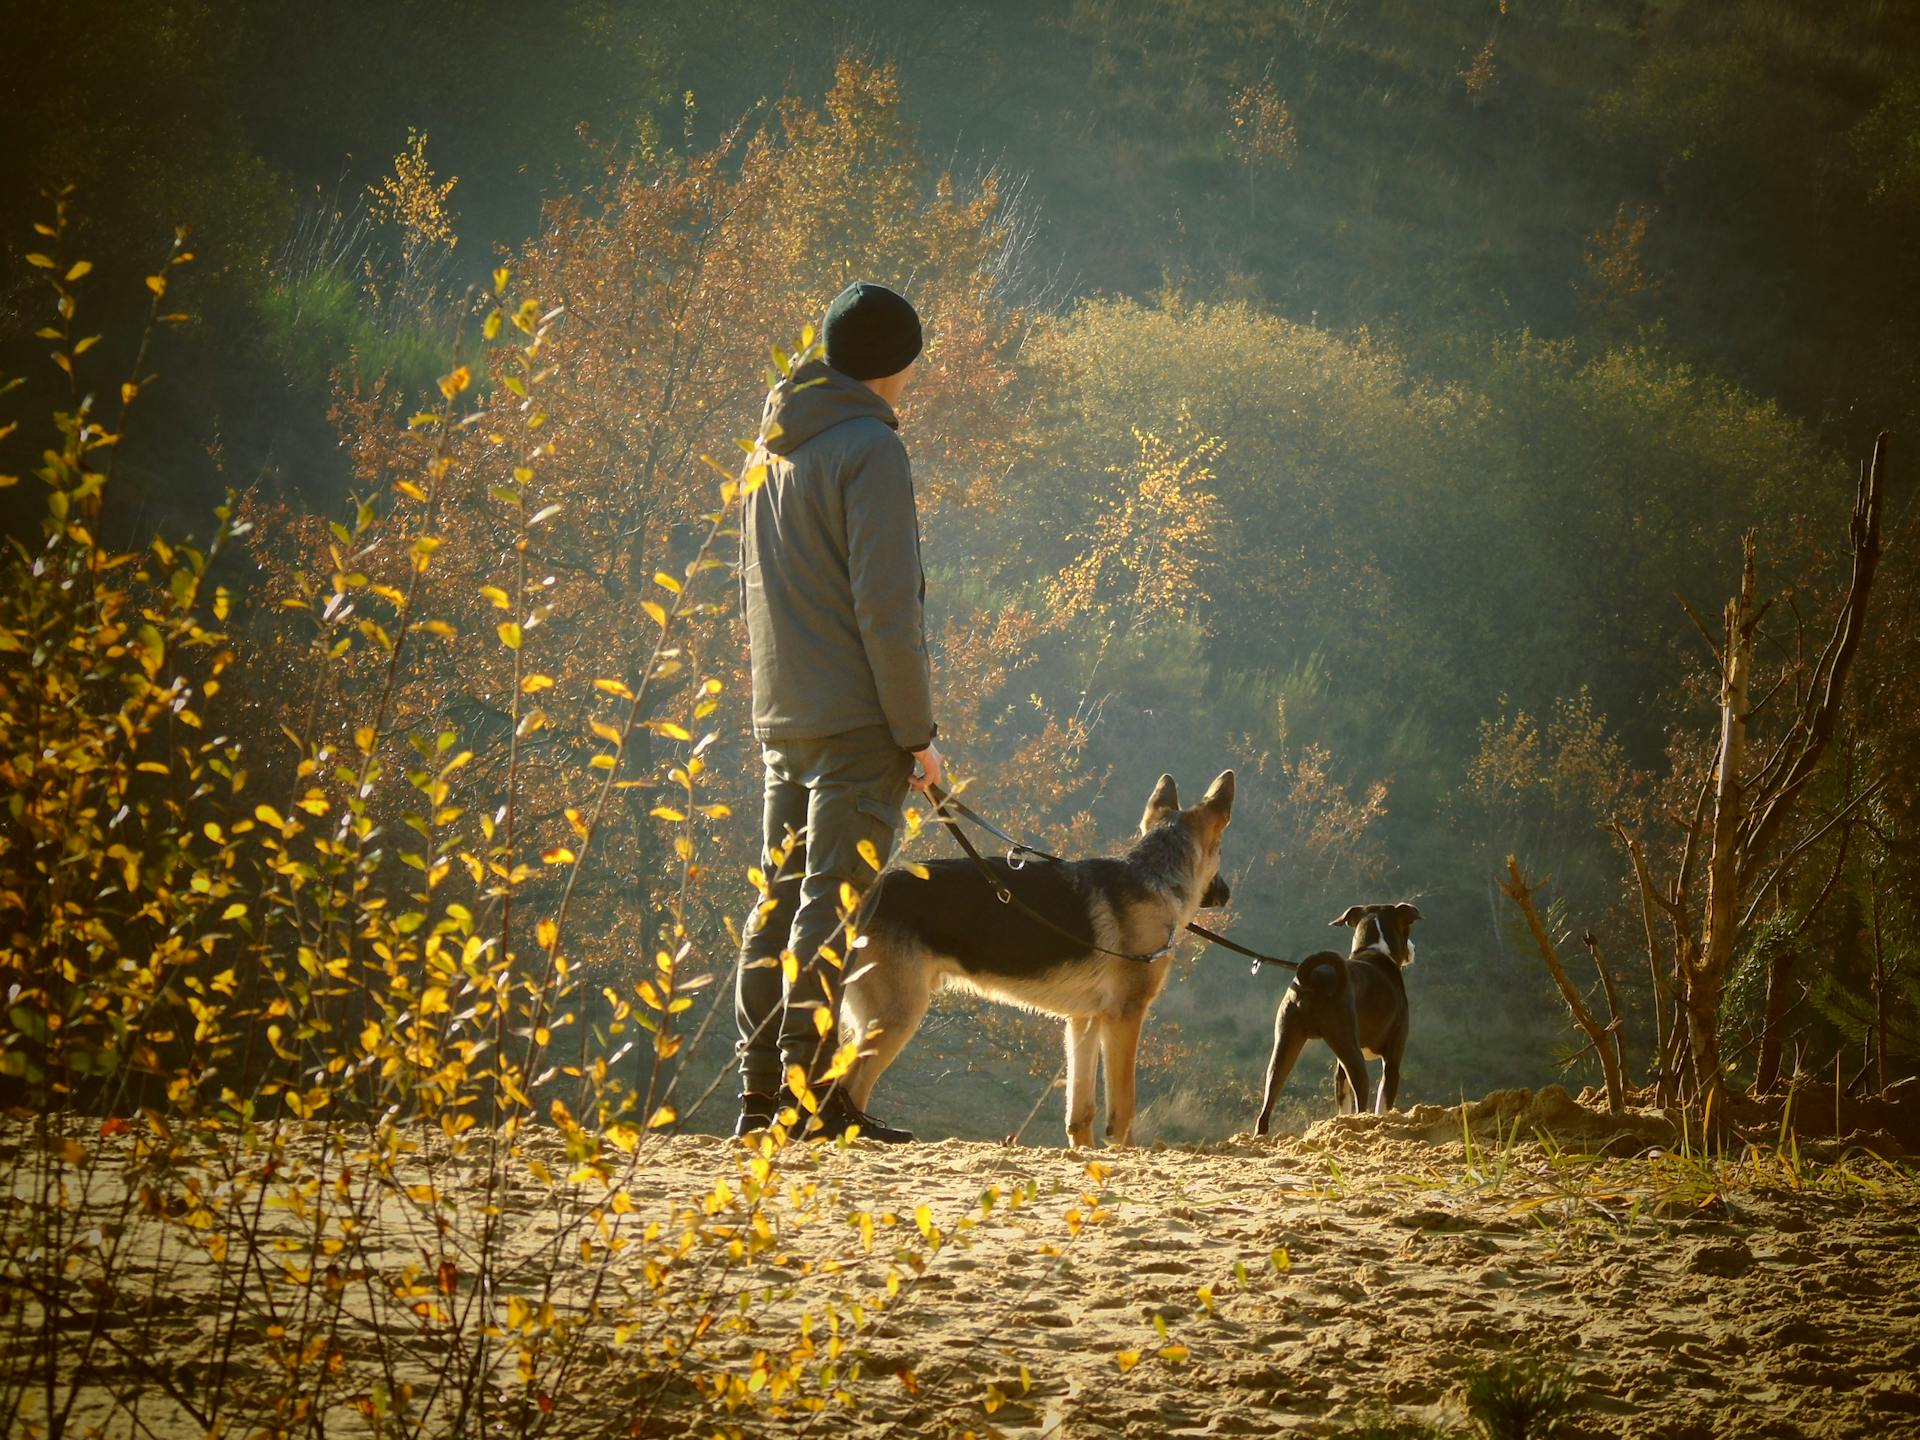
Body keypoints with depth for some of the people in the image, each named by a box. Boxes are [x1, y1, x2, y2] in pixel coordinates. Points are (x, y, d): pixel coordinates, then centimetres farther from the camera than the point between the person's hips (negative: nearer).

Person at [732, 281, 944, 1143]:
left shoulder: (775, 449, 15)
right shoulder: (868, 448, -11)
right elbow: (884, 606, -16)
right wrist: (917, 728, -12)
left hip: (782, 716, 8)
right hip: (857, 718, -8)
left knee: (780, 898, 11)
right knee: (835, 906, -8)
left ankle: (762, 1094, 13)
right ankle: (815, 1096, -9)